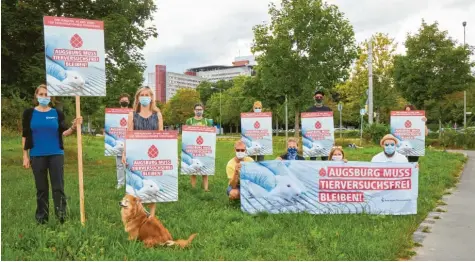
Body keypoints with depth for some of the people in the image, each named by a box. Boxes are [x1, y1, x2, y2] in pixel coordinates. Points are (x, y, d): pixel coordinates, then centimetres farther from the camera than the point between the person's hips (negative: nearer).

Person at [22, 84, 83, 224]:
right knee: (41, 188, 8)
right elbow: (25, 136, 5)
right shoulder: (29, 113, 3)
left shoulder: (57, 113, 4)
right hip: (37, 155, 0)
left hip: (56, 154, 0)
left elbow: (63, 133, 0)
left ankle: (62, 215, 4)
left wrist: (74, 127, -20)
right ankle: (41, 217, 18)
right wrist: (25, 156, 2)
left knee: (58, 186, -2)